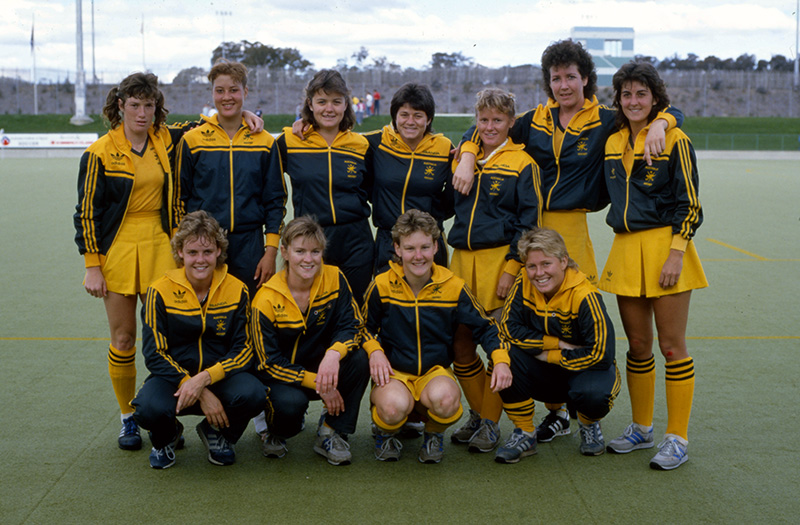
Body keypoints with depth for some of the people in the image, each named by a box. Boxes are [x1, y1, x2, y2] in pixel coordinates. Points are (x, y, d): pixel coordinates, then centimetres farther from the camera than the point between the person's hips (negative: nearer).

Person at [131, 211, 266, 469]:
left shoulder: (236, 290, -3)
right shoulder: (161, 291, -7)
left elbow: (244, 349, -5)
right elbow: (154, 354, -9)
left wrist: (204, 379, -23)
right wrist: (197, 390, -20)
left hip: (220, 377, 1)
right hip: (172, 377, -1)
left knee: (253, 395, -31)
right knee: (150, 408, -34)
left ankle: (217, 432, 6)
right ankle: (166, 436, 8)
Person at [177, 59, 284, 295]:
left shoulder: (265, 142, 5)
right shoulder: (192, 140, 3)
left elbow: (275, 201, 6)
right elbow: (180, 198, 6)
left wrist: (271, 251, -1)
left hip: (249, 247, 1)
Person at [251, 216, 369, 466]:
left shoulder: (334, 279, -9)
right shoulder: (267, 300, -17)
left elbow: (351, 326, -11)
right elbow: (270, 363, -15)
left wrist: (334, 353, -35)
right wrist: (318, 384, -24)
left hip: (322, 367, 3)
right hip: (281, 378, -3)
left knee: (359, 359, -26)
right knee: (290, 402, -36)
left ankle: (331, 434, -7)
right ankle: (276, 433, 5)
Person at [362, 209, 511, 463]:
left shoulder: (454, 287, -4)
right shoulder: (382, 285, -5)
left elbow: (485, 326, 3)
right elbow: (364, 327, 8)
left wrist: (501, 360, -14)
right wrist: (374, 351, -13)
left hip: (436, 371, 1)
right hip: (393, 372, -1)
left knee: (444, 398, -36)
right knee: (394, 406, -37)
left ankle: (434, 434, 3)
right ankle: (386, 432, 5)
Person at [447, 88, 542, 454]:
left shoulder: (522, 164, -2)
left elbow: (529, 222, -6)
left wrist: (511, 269, -11)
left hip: (499, 259, -5)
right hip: (461, 259, 5)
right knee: (459, 343, 6)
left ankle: (490, 423, 12)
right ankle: (477, 413, 24)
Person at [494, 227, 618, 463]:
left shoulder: (584, 296, -24)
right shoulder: (524, 283, -12)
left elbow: (601, 354, -25)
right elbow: (509, 328, -16)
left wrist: (549, 355, -21)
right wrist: (559, 344, -23)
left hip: (583, 369, -3)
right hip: (545, 374, 3)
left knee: (593, 394, -38)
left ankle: (589, 426, 3)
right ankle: (524, 434, -7)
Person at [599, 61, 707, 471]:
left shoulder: (674, 141, -5)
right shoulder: (613, 143, 12)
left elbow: (688, 204, -8)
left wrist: (676, 253, -14)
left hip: (664, 245, -5)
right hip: (625, 249, 5)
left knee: (671, 345, -1)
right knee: (637, 345, 11)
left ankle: (677, 438, 7)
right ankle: (642, 428, 25)